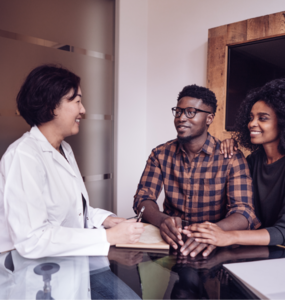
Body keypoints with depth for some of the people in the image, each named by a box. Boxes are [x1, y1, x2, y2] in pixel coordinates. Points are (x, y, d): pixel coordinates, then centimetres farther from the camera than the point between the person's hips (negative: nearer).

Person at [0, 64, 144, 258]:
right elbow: (31, 241, -26)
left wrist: (104, 219, -5)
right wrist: (108, 237, -24)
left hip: (72, 256, 7)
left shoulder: (65, 149, 9)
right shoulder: (24, 156, -20)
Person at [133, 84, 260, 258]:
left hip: (212, 245, -2)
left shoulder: (231, 158, -8)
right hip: (170, 240, 2)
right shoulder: (160, 154, 1)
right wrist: (162, 220, -28)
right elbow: (143, 197, -5)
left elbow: (243, 211, -15)